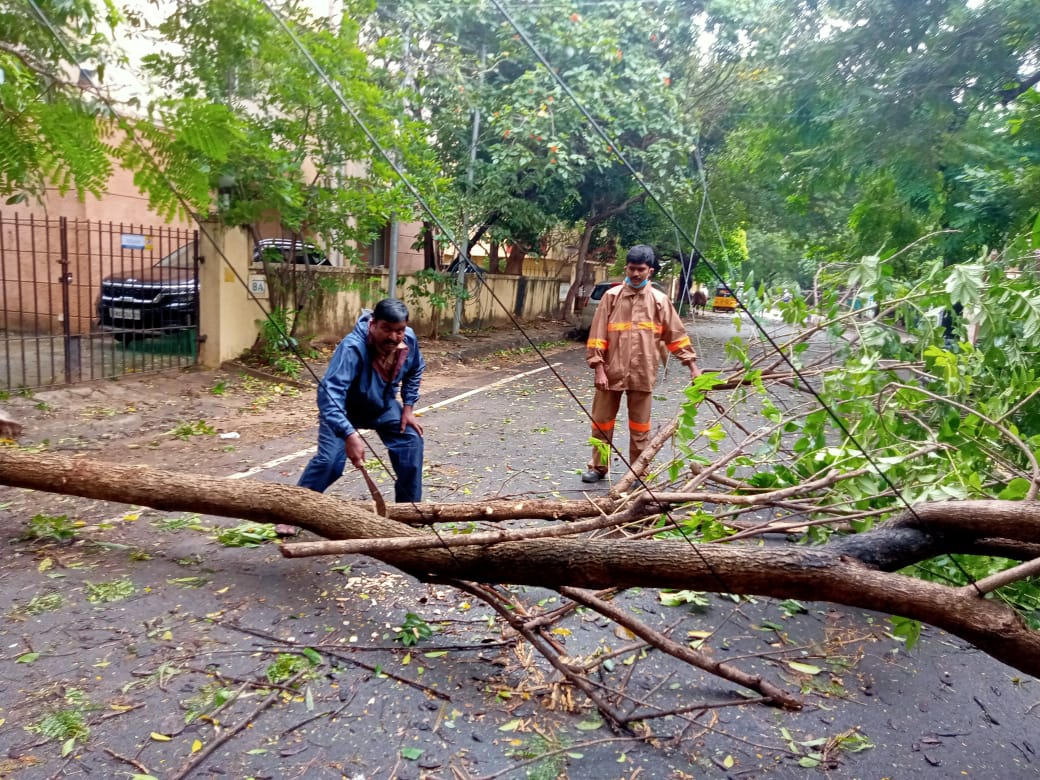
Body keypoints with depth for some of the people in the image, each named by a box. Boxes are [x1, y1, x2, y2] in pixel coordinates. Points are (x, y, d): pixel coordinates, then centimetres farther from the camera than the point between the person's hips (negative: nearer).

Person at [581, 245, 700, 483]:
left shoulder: (659, 300, 2)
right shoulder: (611, 296, -1)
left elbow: (677, 335, 6)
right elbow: (598, 335, -3)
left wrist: (692, 367, 3)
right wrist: (599, 369, -9)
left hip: (642, 375, 0)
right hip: (611, 372, 0)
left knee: (639, 427, 9)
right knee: (601, 422, 10)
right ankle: (597, 467, 26)